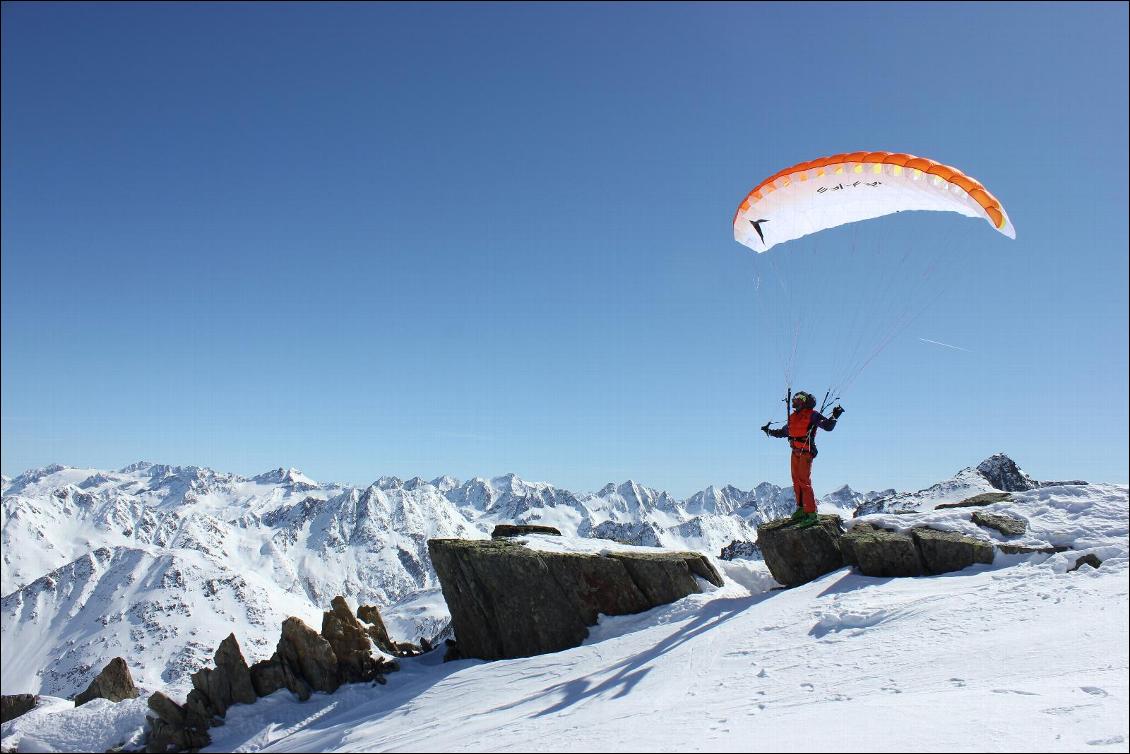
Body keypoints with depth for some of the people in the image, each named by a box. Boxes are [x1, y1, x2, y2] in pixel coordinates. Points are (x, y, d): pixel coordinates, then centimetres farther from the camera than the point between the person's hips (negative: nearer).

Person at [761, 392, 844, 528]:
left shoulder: (812, 415, -5)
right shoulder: (793, 417, 16)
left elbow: (828, 427, -11)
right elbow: (783, 432, 30)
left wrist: (834, 416, -25)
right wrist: (769, 431, 35)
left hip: (806, 452, -8)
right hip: (795, 452, 8)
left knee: (804, 481, -14)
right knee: (797, 481, 11)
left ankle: (811, 514, -14)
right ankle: (801, 509, 22)